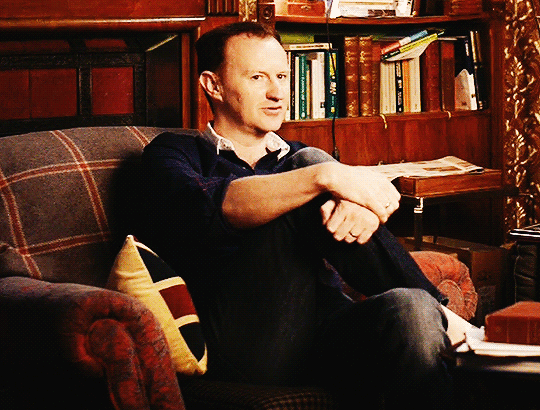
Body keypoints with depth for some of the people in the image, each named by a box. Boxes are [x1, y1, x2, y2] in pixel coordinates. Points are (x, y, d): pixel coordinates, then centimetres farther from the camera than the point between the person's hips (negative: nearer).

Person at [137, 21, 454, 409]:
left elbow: (379, 196, 9)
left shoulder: (298, 159, 31)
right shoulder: (173, 152, 15)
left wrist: (361, 209, -19)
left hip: (328, 330, 3)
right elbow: (204, 209, -11)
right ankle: (437, 312, -19)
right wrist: (326, 177, -24)